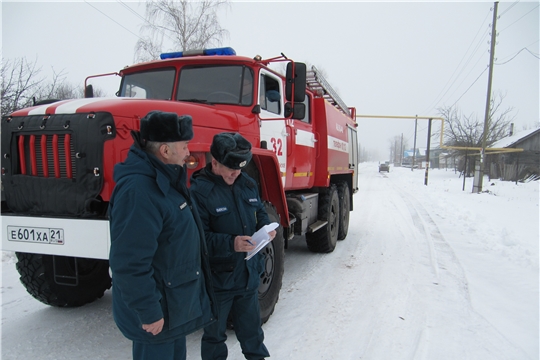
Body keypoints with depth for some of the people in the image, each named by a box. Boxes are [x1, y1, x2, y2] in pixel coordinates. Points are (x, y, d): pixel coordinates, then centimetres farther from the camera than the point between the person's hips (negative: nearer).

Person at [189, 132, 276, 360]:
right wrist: (230, 243, -34)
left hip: (249, 273, 6)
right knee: (215, 332, 16)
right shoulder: (199, 191, -20)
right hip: (217, 279, -6)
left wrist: (266, 228, -6)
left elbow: (260, 212, 15)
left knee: (251, 324, 25)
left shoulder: (247, 184, 2)